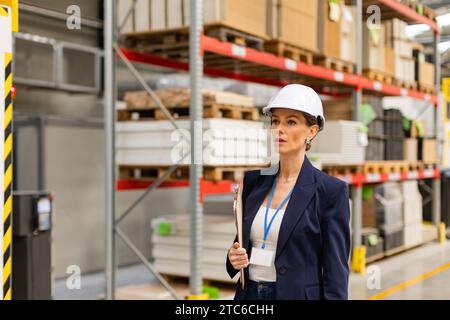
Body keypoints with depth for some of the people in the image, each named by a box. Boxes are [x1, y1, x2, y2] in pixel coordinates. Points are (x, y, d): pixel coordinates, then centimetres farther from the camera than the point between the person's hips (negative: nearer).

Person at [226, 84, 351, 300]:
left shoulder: (331, 190, -11)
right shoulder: (253, 180, 3)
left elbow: (336, 269, -11)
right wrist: (235, 256, -6)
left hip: (297, 294, -4)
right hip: (248, 293, 4)